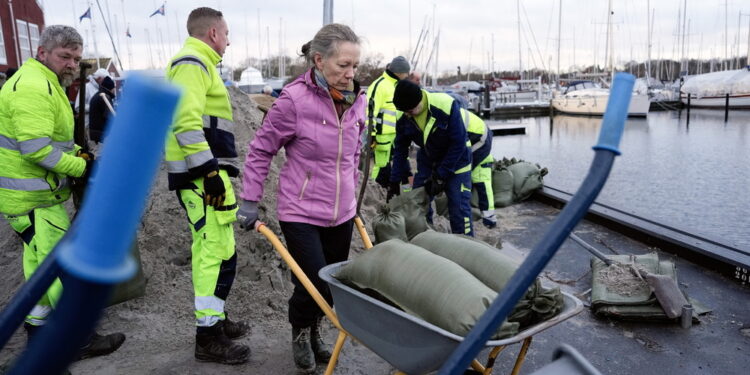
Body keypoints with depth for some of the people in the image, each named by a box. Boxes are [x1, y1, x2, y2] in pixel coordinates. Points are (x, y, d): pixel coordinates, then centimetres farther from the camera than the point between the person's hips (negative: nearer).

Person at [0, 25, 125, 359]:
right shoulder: (33, 86, -20)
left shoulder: (44, 84, 16)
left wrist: (77, 153, 5)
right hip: (32, 197, -11)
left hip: (34, 192, 11)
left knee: (40, 264, 20)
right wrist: (80, 167, -19)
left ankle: (37, 329, 35)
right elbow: (36, 148, -28)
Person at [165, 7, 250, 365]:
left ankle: (214, 319, 30)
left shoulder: (196, 64, 22)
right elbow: (186, 123, -23)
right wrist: (210, 171, -24)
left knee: (207, 249, 17)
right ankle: (208, 338, 0)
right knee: (219, 253, -8)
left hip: (204, 171, 11)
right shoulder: (192, 63, -10)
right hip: (202, 173, -11)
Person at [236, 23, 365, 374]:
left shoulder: (356, 99, 1)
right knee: (316, 286, -4)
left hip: (342, 212, 5)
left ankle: (314, 332, 41)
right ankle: (300, 334, 29)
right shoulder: (294, 99, -16)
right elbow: (260, 150, -6)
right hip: (301, 213, -5)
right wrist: (249, 202, -4)